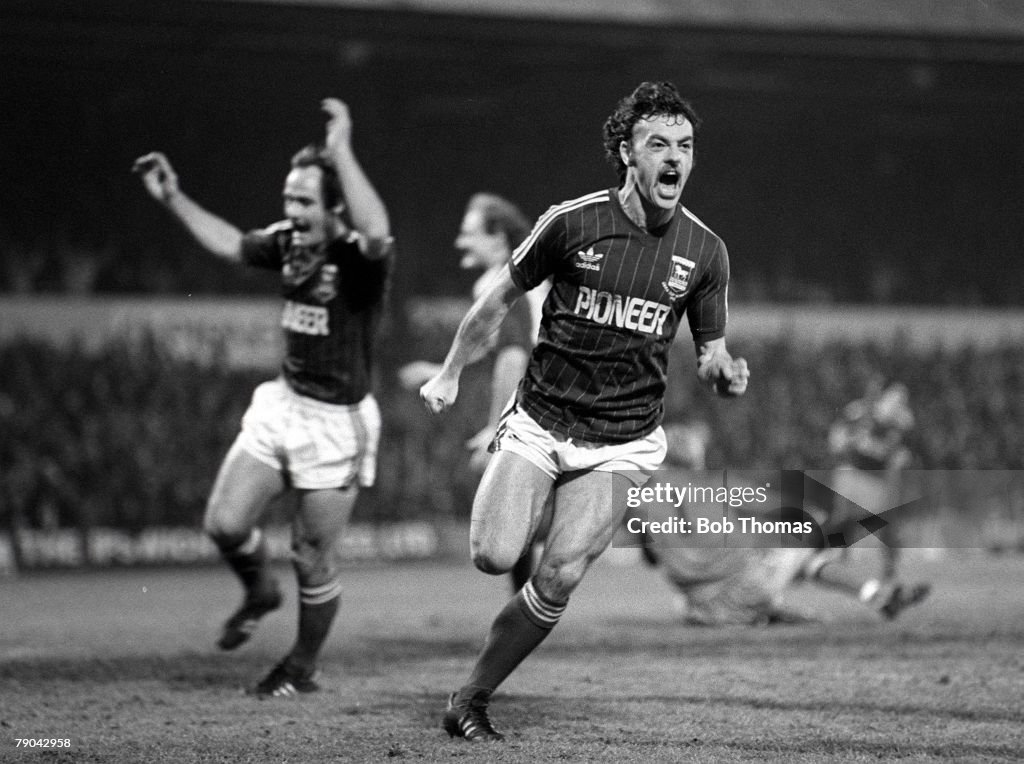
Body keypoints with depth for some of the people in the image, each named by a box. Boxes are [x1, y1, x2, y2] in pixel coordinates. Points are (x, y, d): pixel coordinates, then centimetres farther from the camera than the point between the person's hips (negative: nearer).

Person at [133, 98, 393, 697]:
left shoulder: (359, 259, -21)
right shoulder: (289, 243, 0)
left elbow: (377, 232, -45)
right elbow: (231, 243, 18)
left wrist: (341, 151, -46)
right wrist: (174, 199, 14)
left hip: (337, 422, -6)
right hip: (282, 403, 6)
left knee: (315, 557, 4)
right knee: (225, 523, -1)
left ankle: (303, 667, 27)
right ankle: (260, 592, 33)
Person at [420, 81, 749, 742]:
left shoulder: (704, 252, -1)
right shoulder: (573, 223, -8)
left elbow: (710, 357, 7)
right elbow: (501, 298, 6)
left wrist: (725, 372, -16)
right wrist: (450, 373, 11)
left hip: (623, 444, 1)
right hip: (539, 423, 0)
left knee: (558, 581, -14)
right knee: (494, 557, -15)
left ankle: (470, 700, 3)